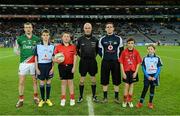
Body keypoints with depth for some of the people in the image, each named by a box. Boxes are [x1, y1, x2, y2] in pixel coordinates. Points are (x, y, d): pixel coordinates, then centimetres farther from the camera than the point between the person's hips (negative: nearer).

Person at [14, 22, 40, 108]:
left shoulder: (36, 39, 4)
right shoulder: (20, 38, 2)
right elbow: (16, 49, 12)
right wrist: (22, 54, 2)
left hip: (34, 63, 0)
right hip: (23, 63, 0)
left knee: (35, 81, 10)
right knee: (21, 82, 2)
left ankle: (36, 98, 25)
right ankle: (21, 100, 16)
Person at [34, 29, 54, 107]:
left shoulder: (52, 46, 1)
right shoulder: (38, 46, -1)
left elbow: (53, 58, 4)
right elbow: (36, 58, 1)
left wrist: (52, 68, -2)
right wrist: (37, 68, -4)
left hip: (49, 66, 1)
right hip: (41, 66, -1)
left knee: (48, 83, 8)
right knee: (42, 83, 6)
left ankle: (48, 99, 22)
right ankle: (42, 99, 21)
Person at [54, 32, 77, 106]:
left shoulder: (73, 47, 3)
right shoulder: (58, 47, 1)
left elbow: (75, 58, 3)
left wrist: (74, 67, -4)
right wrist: (57, 60, -18)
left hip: (70, 66, 0)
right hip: (62, 66, 0)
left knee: (70, 81, 7)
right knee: (63, 82, 7)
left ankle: (72, 99, 18)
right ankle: (63, 99, 18)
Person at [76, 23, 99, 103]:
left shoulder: (95, 39, 2)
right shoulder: (80, 39, -2)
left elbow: (97, 49, 16)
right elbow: (76, 49, 10)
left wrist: (94, 56, 6)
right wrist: (81, 56, 3)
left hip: (92, 61, 1)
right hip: (83, 62, -1)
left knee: (93, 79, 9)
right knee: (82, 80, 5)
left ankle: (94, 96, 22)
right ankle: (81, 96, 19)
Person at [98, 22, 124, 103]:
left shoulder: (118, 39, 3)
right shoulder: (102, 39, 4)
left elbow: (121, 50, 8)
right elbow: (100, 51, 11)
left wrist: (117, 58, 4)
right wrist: (105, 57, 6)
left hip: (115, 62, 0)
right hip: (105, 62, 1)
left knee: (116, 80, 5)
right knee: (104, 80, 5)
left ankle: (116, 97, 19)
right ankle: (105, 97, 18)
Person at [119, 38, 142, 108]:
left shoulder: (136, 52, -3)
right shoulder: (124, 52, -5)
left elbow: (138, 63, 0)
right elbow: (121, 63, -3)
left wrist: (136, 72, -6)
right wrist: (123, 73, -7)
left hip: (133, 71, 1)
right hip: (126, 71, -1)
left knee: (131, 85, 10)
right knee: (126, 85, 1)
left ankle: (130, 101, 24)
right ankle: (125, 101, 17)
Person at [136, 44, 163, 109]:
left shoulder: (157, 58, -2)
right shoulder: (145, 58, -2)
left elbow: (159, 68, -1)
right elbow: (143, 68, -2)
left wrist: (155, 77, -11)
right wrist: (148, 76, -11)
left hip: (154, 76, 1)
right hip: (147, 76, -1)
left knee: (152, 89, 10)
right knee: (145, 89, 0)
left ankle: (150, 103, 21)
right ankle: (140, 103, 8)